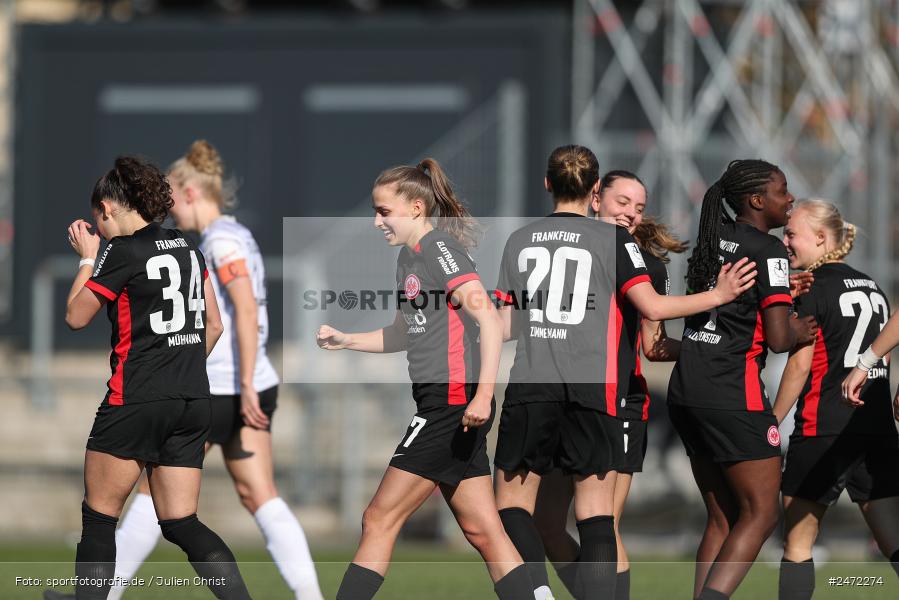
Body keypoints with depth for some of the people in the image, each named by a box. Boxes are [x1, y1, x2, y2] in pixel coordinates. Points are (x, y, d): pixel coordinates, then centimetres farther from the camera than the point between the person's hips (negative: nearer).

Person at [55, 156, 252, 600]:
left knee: (98, 517, 5)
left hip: (136, 401, -7)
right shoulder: (188, 249, 12)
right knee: (181, 524, 6)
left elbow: (76, 316, -2)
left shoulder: (122, 252, -9)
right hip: (193, 404, 7)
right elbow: (214, 324, 17)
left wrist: (88, 258, 8)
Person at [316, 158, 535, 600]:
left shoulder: (440, 248, -11)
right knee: (481, 530, 6)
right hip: (441, 405, 10)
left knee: (380, 519, -5)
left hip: (452, 401, -10)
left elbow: (488, 319, -20)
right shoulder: (409, 255, 17)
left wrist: (483, 394, -27)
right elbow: (404, 335, 30)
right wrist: (344, 340, 17)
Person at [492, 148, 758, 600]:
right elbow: (652, 307, -6)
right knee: (596, 514, 1)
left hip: (529, 386, 1)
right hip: (593, 390, -1)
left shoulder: (519, 240, 10)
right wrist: (718, 295, 6)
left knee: (513, 502, 8)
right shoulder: (612, 239, 1)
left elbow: (506, 328, 10)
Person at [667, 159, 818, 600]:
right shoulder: (768, 250, -9)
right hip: (733, 396, -8)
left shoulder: (712, 239, 14)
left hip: (685, 390, 8)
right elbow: (778, 339, -13)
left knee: (722, 518, 12)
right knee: (760, 513, -2)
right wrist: (798, 332, 9)